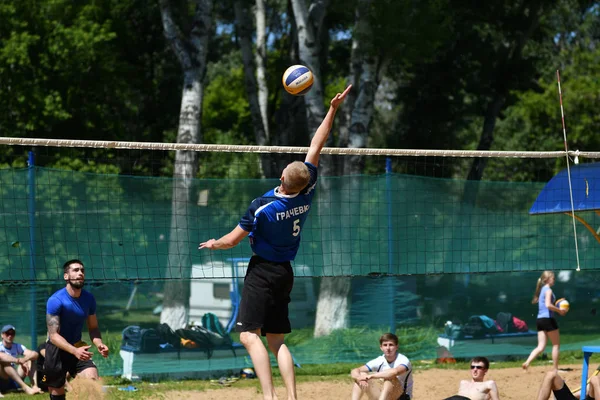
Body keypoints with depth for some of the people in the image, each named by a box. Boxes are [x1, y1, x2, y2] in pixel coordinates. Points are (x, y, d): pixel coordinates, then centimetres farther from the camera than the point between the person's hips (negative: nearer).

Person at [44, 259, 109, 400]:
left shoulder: (89, 299, -2)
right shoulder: (56, 300, -19)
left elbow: (93, 328, 7)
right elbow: (53, 335, -23)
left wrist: (99, 344, -16)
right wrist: (75, 351, -39)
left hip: (77, 349, 4)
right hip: (56, 351, -4)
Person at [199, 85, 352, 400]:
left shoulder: (262, 206, -19)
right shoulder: (306, 195, -6)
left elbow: (231, 241, -9)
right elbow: (316, 145, 2)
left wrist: (213, 244, 13)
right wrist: (333, 110, 9)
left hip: (262, 272, -7)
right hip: (285, 273, 7)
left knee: (249, 334, -11)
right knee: (276, 340, 11)